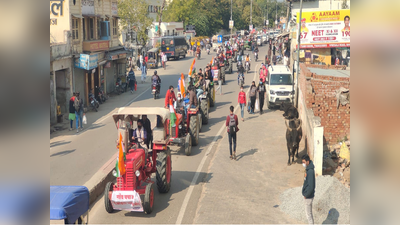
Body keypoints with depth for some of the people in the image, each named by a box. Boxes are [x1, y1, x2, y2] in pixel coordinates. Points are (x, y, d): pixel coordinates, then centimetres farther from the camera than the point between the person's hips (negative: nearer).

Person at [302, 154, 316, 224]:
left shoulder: (310, 171, -26)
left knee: (308, 214, 2)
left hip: (308, 197, -9)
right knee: (309, 213, 19)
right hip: (308, 196, 9)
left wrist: (306, 195, -16)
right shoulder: (308, 169, 5)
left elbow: (311, 186, -27)